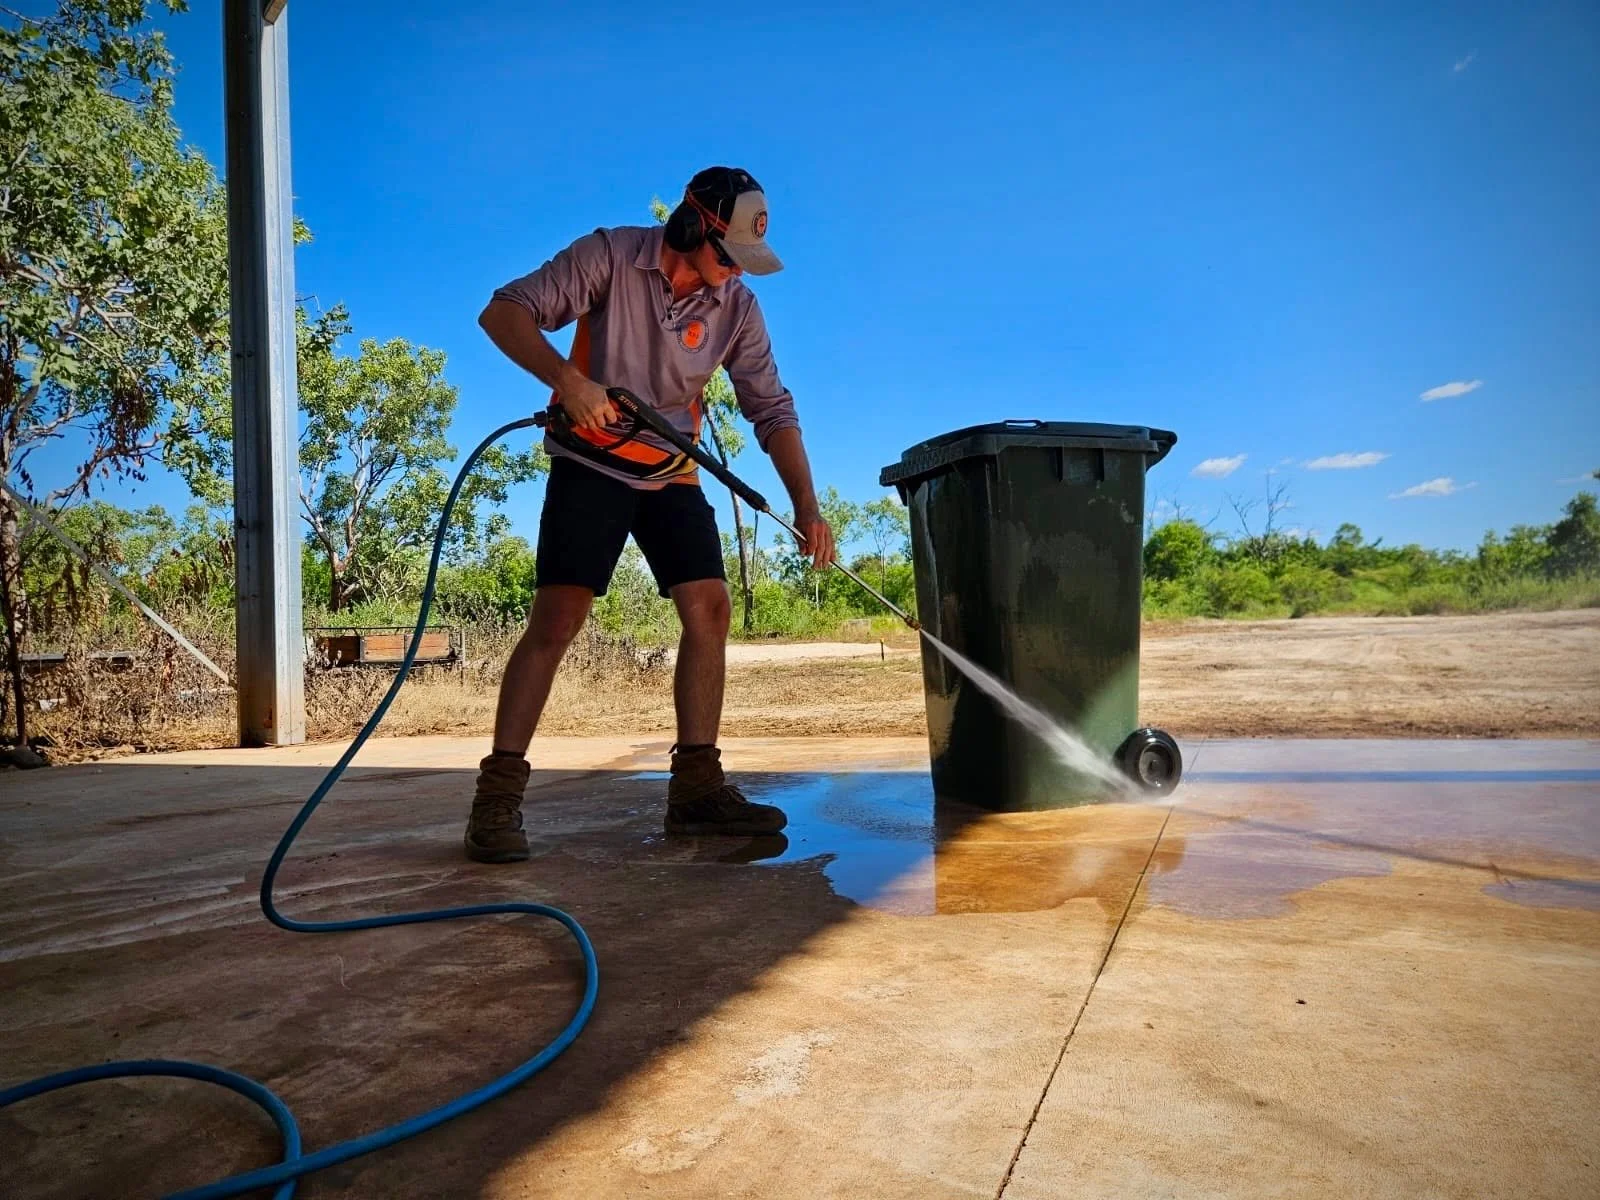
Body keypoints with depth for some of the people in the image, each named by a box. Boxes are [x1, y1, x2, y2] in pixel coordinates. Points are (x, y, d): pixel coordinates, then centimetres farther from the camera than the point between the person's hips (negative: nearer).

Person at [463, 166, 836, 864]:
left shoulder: (737, 307, 0)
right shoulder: (611, 256, -10)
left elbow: (772, 410, 0)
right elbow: (504, 313, -13)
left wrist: (807, 507, -11)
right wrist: (565, 375, -32)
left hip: (672, 473, 5)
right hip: (591, 463, -5)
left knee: (710, 609, -7)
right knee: (556, 618, -15)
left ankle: (696, 787, -1)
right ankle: (497, 799, -10)